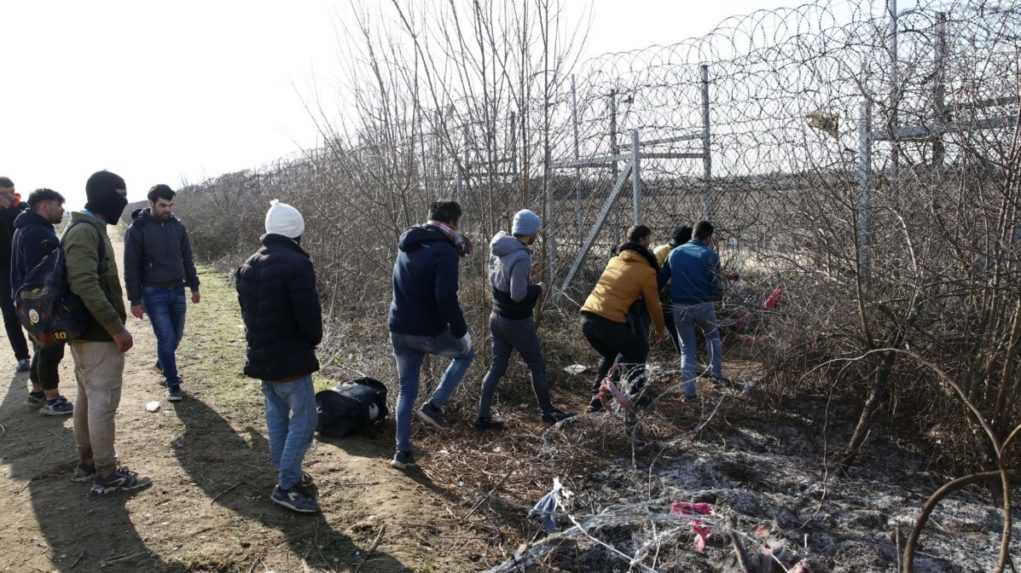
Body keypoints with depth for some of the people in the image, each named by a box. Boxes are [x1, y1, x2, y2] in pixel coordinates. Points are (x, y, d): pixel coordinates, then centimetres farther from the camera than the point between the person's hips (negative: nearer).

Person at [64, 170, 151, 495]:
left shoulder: (88, 229, 14)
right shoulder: (86, 231, -18)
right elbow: (86, 285, -26)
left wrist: (112, 326, 20)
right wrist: (117, 327, -25)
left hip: (85, 331, 10)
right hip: (98, 334, -10)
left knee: (88, 399, 18)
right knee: (103, 402, -3)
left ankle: (87, 464, 29)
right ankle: (106, 475, 5)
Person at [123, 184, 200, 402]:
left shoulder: (177, 225, 3)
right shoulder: (137, 229, -10)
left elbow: (187, 258, 12)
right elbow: (131, 268, -8)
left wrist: (194, 286, 11)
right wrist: (135, 300, -9)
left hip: (177, 290, 5)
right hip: (153, 293, -5)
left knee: (176, 335, 15)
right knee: (166, 338, -6)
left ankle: (163, 363, 44)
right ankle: (173, 385, 7)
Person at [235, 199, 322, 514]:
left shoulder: (247, 267, 9)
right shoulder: (296, 264, -19)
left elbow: (248, 312, 14)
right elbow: (309, 314, -19)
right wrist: (313, 340, 1)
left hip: (261, 355, 9)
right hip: (290, 358, -9)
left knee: (277, 418, 16)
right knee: (304, 420, 0)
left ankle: (289, 476, 26)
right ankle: (286, 486, 3)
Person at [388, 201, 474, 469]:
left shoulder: (407, 244, 9)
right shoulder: (445, 251, -16)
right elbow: (446, 297, -26)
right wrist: (460, 330, -13)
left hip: (399, 330, 6)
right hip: (429, 331, -6)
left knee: (407, 390, 18)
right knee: (465, 352, 23)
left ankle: (403, 452, 19)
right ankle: (434, 405, 12)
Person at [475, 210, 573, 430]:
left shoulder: (499, 251, 2)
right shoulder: (521, 258, -24)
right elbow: (518, 294, -26)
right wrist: (537, 289, -8)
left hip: (497, 318, 8)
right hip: (517, 322, -7)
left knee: (497, 366, 12)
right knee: (537, 366, 11)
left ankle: (483, 416, 12)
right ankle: (548, 411, 27)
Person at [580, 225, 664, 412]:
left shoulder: (615, 260, 18)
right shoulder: (647, 271, 1)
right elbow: (653, 305, 10)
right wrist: (660, 330, 27)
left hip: (587, 317, 6)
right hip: (610, 321, -6)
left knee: (609, 355, 28)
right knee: (638, 352, 18)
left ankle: (597, 399, 25)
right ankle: (636, 395, 6)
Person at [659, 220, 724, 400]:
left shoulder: (675, 252, 8)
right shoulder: (710, 255, -4)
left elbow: (661, 279, 8)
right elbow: (715, 284, -9)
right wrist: (717, 295, 12)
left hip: (679, 307, 2)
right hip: (703, 306, -2)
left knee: (687, 348, 13)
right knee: (712, 336, 28)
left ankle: (689, 390, 6)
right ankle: (716, 372, 29)